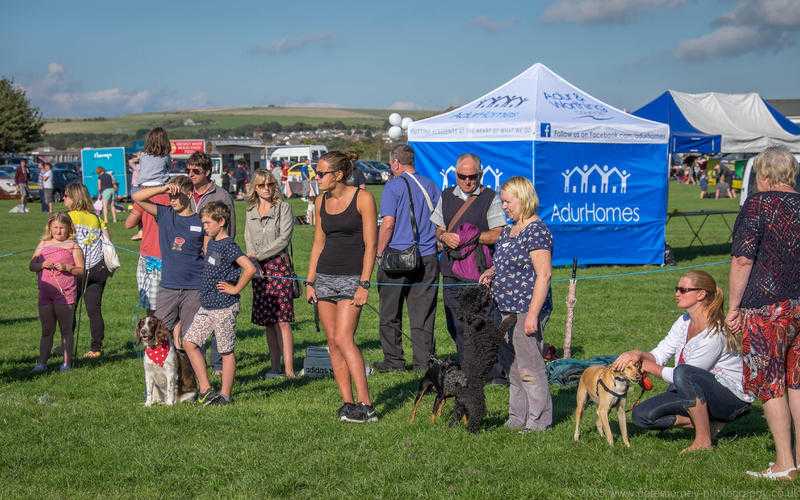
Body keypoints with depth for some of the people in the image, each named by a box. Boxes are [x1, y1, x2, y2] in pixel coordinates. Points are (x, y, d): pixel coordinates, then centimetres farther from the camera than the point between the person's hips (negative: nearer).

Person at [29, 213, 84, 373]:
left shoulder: (72, 246, 1)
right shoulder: (43, 244, 13)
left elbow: (81, 270, -1)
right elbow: (32, 265, 10)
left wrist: (66, 267, -17)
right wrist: (42, 265, -10)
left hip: (65, 294, -4)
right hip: (45, 294, 4)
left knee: (66, 329, 3)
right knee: (46, 330, 9)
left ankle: (67, 362, 8)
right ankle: (41, 363, 10)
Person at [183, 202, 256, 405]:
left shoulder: (228, 245, -16)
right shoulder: (211, 243, 11)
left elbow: (250, 268, -27)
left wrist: (236, 289, -19)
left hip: (224, 308, -9)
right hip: (206, 306, 9)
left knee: (226, 351, 2)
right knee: (189, 342, 5)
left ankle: (225, 394, 10)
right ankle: (205, 389, 10)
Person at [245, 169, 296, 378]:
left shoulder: (284, 208, 1)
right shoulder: (250, 212, 16)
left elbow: (283, 238, -8)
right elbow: (249, 241, 14)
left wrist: (258, 255, -11)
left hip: (279, 265, -5)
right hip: (258, 269, 5)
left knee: (282, 320, -10)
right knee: (267, 321, 5)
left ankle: (288, 369, -12)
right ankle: (274, 366, 11)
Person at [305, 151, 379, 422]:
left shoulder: (362, 198, -8)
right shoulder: (322, 201, 9)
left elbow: (370, 245, -10)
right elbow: (318, 243, 15)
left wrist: (364, 285, -15)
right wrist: (310, 282, 9)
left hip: (352, 277, -6)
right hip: (325, 275, 6)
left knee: (343, 339, -16)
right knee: (333, 343, 4)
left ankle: (366, 405, -14)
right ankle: (347, 402, 9)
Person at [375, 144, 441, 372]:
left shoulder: (393, 186, -7)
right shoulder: (430, 186, 8)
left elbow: (388, 223, -12)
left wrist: (379, 252, -3)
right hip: (427, 258, 4)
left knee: (390, 315, 8)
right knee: (423, 315, 7)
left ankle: (393, 360, 12)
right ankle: (424, 361, 6)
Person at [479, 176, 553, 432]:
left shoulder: (536, 231, -15)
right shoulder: (509, 230, 14)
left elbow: (544, 274, -20)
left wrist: (533, 314, -23)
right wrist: (493, 272, 7)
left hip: (526, 310, -10)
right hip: (507, 309, 10)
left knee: (529, 367, -4)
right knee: (514, 367, 14)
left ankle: (539, 420, 6)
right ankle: (518, 418, 23)